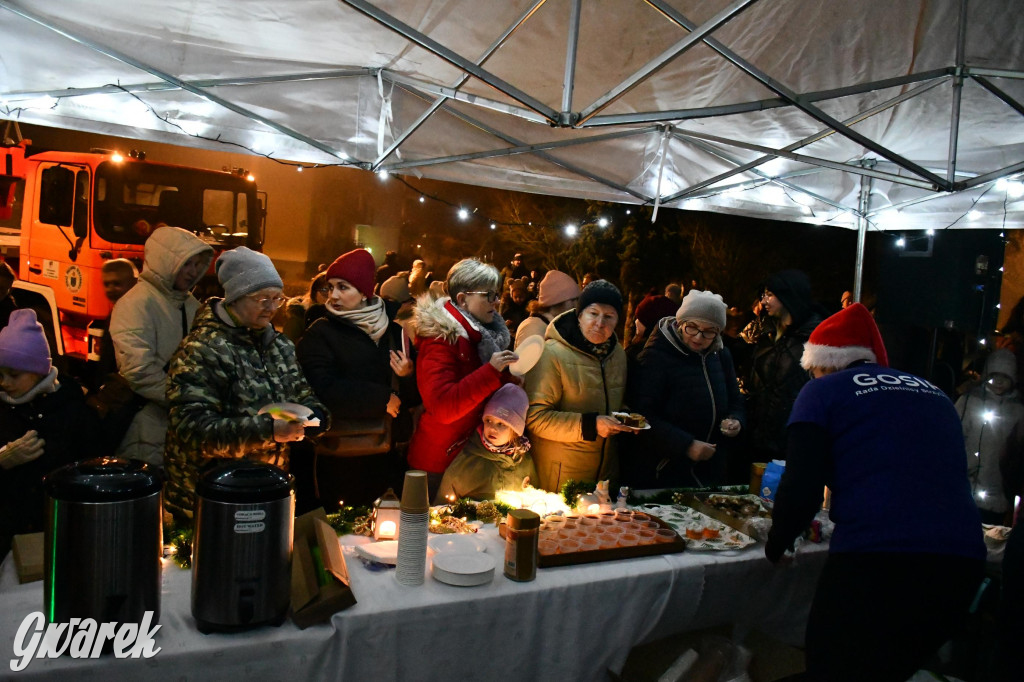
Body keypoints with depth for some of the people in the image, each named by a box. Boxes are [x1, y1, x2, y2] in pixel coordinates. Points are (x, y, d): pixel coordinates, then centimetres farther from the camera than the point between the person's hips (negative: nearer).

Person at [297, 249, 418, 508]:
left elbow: (416, 396, 7)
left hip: (388, 456, 4)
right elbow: (324, 390, -19)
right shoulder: (320, 334, -3)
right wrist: (383, 398, -13)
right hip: (340, 460, -4)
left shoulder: (393, 328, 7)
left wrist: (409, 376, -14)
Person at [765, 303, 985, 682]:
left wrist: (776, 544, 12)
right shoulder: (936, 394, 20)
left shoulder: (823, 390, 3)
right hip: (961, 565, 6)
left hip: (874, 563, -6)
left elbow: (801, 489, -7)